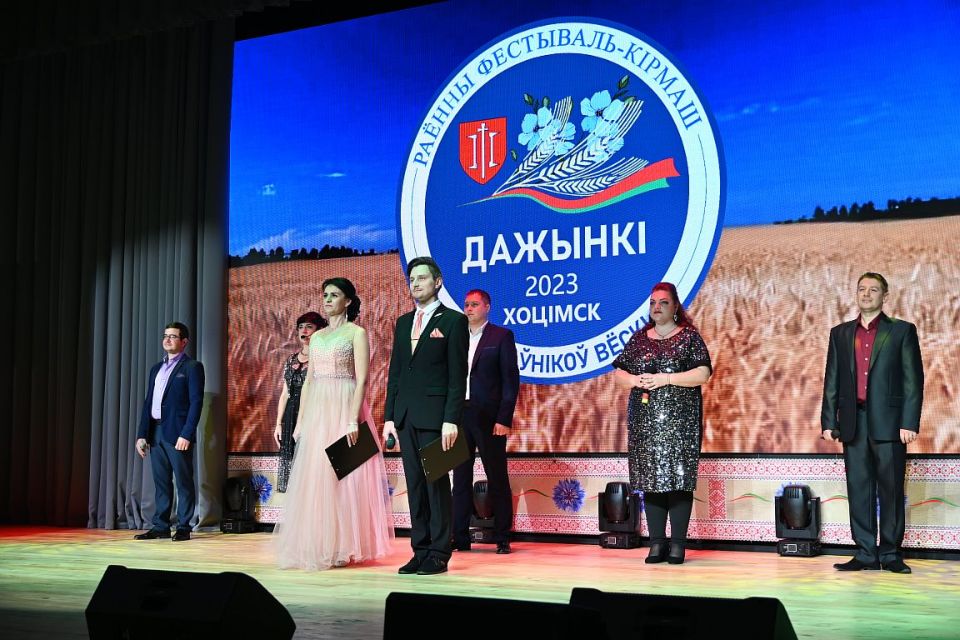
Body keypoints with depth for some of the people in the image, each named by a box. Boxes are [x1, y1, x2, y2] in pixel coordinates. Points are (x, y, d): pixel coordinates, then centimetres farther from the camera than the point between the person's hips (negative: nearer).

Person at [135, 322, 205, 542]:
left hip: (178, 433, -6)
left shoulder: (192, 367, -3)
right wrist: (142, 434, 10)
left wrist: (186, 434, -17)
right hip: (156, 433, 7)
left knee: (184, 482, -1)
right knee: (161, 482, 9)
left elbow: (196, 402, -10)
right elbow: (148, 403, 18)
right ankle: (160, 527, 14)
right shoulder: (156, 368, 18)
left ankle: (183, 528, 4)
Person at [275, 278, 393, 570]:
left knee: (343, 478, -6)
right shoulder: (317, 337, 17)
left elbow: (361, 380, -10)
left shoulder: (356, 333, -2)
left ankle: (344, 547, 1)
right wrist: (300, 421, 9)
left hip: (344, 410, -6)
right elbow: (308, 381, 16)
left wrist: (354, 420, -19)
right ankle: (318, 546, 10)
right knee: (315, 479, 4)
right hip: (317, 412, 6)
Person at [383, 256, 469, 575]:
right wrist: (389, 416, 9)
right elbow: (394, 372, 16)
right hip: (406, 416, 6)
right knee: (415, 485, 8)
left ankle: (439, 554, 4)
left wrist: (451, 420, -14)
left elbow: (458, 375, -7)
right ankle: (420, 551, 13)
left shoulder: (453, 320, -2)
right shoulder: (403, 322, 17)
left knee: (436, 483, -3)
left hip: (435, 415, -6)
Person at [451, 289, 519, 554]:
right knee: (460, 478, 7)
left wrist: (504, 419, -11)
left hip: (489, 417, -5)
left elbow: (510, 379, -4)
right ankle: (460, 537, 12)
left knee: (497, 478, 1)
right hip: (459, 414, 5)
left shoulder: (502, 336, 1)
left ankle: (502, 539, 7)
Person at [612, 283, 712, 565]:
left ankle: (678, 543, -2)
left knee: (678, 476, -6)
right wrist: (636, 380, -7)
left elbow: (703, 373, -8)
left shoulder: (689, 337, 2)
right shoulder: (638, 339, 14)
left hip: (679, 419, -4)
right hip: (644, 419, 4)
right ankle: (657, 542, 7)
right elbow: (619, 374, 14)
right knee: (649, 478, 2)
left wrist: (666, 378, -15)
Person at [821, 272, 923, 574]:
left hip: (888, 423, -3)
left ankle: (891, 554, 8)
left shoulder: (902, 331, 4)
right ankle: (865, 554, 9)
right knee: (859, 490, 4)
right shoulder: (840, 333, 14)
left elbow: (913, 380, -1)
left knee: (891, 490, 1)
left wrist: (909, 423, -9)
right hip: (853, 423, 3)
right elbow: (831, 382, 12)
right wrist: (828, 422, 5)